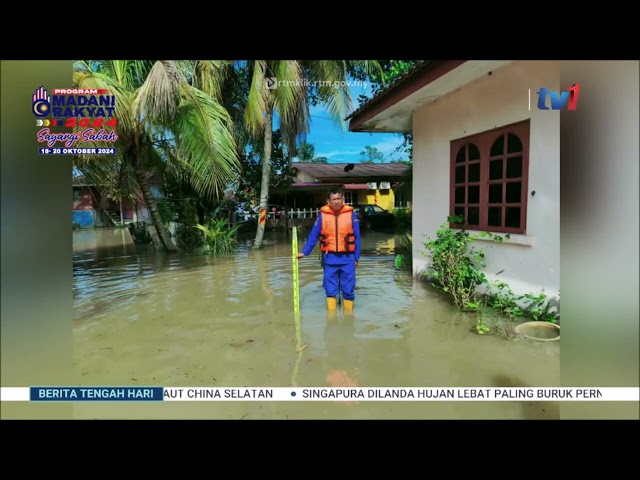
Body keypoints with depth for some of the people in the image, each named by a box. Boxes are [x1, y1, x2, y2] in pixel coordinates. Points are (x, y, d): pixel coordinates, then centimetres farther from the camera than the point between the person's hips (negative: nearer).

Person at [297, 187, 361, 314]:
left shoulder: (351, 214, -4)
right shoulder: (322, 215, -2)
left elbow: (357, 237, 1)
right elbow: (313, 235, 5)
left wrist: (357, 257, 2)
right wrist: (304, 252, 3)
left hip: (347, 258, 0)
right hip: (330, 258, 1)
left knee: (348, 288, 8)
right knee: (330, 289, 5)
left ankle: (349, 313, 23)